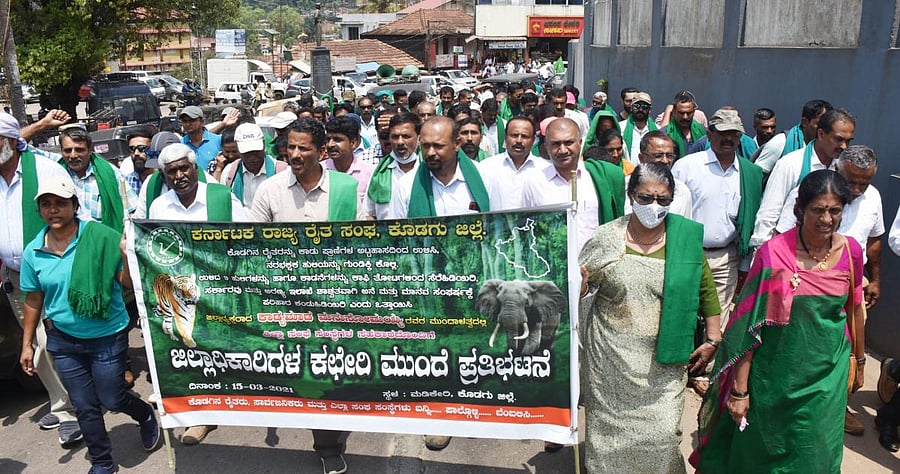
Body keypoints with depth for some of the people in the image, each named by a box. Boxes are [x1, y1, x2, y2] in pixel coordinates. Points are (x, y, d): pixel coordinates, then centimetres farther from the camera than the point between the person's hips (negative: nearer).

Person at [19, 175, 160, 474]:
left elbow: (126, 282, -12)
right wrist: (27, 344, 11)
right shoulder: (33, 252, -2)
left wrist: (127, 255, -31)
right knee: (84, 407, 13)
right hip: (63, 341, 4)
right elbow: (33, 301, 8)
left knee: (112, 401, 8)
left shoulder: (102, 237, -15)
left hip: (108, 337, -4)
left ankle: (146, 415, 41)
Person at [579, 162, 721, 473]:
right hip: (611, 357, 0)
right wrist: (579, 283, -19)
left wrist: (713, 339, 4)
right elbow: (579, 288, 3)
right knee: (611, 430, 11)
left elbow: (706, 289, 6)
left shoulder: (686, 237, -3)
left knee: (662, 434, 2)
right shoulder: (605, 238, -5)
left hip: (663, 362, 0)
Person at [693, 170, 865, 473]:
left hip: (828, 374, 3)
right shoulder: (775, 252, -17)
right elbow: (749, 325, -16)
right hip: (776, 373, -3)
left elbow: (854, 309, 10)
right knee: (758, 448, 16)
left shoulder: (851, 251, -5)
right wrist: (739, 389, -15)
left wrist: (859, 360, 18)